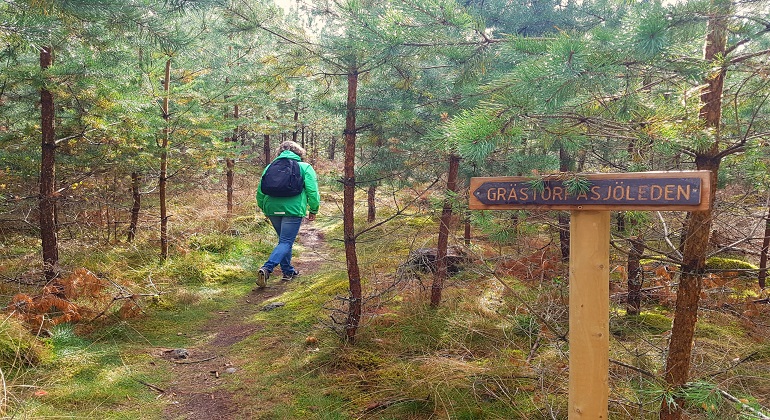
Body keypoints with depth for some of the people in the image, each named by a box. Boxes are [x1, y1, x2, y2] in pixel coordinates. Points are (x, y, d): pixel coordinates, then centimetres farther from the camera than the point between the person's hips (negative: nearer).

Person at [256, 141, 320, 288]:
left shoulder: (270, 167, 16)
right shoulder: (305, 167, 6)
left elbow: (260, 192, 15)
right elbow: (312, 191, -2)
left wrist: (264, 208, 27)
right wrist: (314, 210, 6)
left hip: (272, 209, 5)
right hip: (293, 209, -5)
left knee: (284, 240, 22)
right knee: (286, 242, -4)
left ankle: (288, 271, 27)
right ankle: (267, 268, -23)